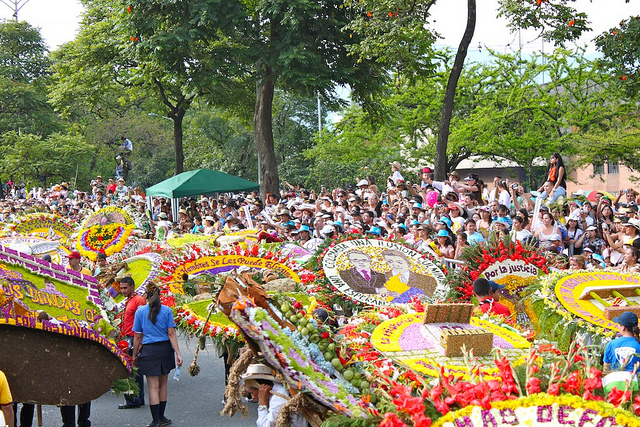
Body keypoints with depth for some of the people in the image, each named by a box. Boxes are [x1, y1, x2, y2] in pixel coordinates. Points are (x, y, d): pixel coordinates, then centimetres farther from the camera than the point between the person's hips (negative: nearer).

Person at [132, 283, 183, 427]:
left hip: (149, 350, -2)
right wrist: (178, 354, -2)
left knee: (153, 387, 0)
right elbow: (171, 333, -3)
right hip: (165, 349, 2)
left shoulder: (140, 311, -2)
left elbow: (137, 336, 1)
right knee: (163, 384, 15)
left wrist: (134, 355, 11)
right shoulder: (167, 310, 0)